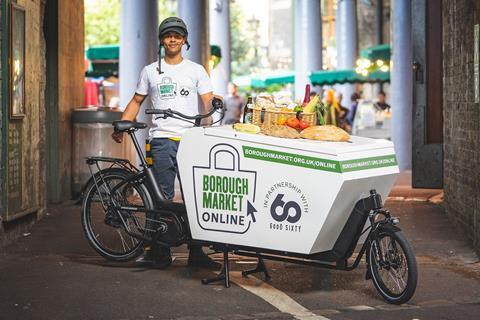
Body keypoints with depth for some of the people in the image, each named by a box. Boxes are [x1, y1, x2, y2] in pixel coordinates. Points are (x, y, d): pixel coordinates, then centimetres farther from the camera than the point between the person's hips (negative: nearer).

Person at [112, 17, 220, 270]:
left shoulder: (196, 70, 10)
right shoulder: (150, 71, 13)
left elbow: (208, 101, 2)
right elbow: (136, 101, 18)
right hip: (162, 140, 1)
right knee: (162, 197, 0)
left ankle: (196, 252, 7)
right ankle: (160, 252, 6)